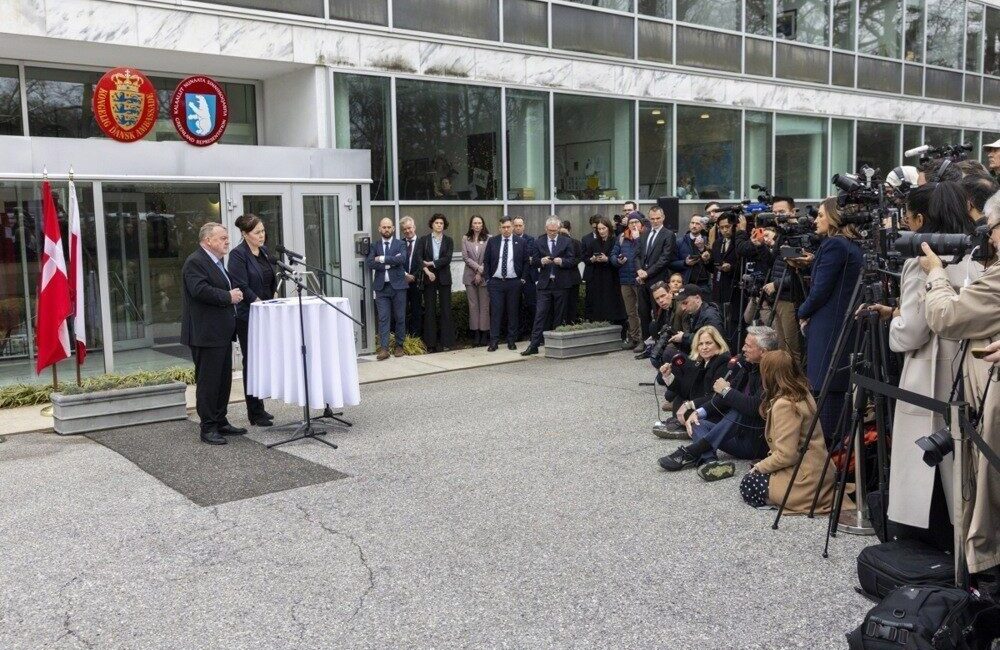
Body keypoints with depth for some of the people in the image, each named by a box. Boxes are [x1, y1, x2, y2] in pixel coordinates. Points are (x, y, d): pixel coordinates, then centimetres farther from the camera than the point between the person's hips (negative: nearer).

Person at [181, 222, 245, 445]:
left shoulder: (216, 262, 19)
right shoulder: (195, 262, -13)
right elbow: (199, 290, -27)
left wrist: (235, 293, 11)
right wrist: (228, 297, -19)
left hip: (222, 333, 10)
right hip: (206, 333, -10)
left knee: (224, 379, 15)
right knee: (208, 381, -4)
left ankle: (220, 422, 24)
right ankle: (208, 428, 2)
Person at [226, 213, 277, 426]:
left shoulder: (265, 251, 13)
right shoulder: (238, 255, -10)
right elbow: (242, 287, -16)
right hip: (248, 316, -7)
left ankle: (258, 408, 21)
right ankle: (255, 413, 5)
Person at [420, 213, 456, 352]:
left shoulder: (448, 241, 6)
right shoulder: (424, 239, 5)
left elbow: (447, 259, -7)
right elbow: (420, 258, -4)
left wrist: (431, 263, -10)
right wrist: (427, 271, -16)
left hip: (444, 278, 0)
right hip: (429, 278, 0)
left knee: (445, 309, 0)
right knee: (429, 310, 1)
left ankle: (446, 341, 4)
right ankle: (430, 343, 5)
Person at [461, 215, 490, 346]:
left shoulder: (489, 239, -1)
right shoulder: (465, 239, 7)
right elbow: (465, 257, 1)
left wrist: (480, 273, -9)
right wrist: (478, 268, -10)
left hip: (484, 276, -2)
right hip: (470, 276, 2)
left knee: (484, 305, -1)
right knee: (473, 305, 3)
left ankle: (484, 333, 3)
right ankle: (475, 333, 7)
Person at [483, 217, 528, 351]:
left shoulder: (520, 242, 3)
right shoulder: (492, 241, 4)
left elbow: (526, 262, 6)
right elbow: (486, 261, 7)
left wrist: (523, 279, 0)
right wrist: (488, 278, 1)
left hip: (514, 282, 0)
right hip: (495, 282, 0)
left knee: (512, 312, 5)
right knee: (495, 311, -3)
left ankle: (511, 341, 13)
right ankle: (494, 341, -1)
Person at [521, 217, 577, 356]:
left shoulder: (567, 242, 4)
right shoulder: (539, 242, 8)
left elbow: (572, 261, 0)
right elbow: (534, 261, 7)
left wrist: (561, 261, -18)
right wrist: (541, 261, -14)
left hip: (561, 284, 0)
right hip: (545, 283, 0)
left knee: (559, 316, 6)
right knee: (540, 314, -5)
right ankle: (533, 345, -7)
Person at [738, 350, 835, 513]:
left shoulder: (784, 405, -22)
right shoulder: (802, 394, 6)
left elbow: (786, 456, -22)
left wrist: (759, 467, -7)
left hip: (807, 478, -9)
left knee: (748, 487, -1)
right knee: (752, 479, 18)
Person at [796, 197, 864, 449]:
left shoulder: (833, 245, -13)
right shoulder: (852, 245, 15)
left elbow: (821, 290, -16)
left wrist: (803, 313, -1)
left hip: (828, 327, -9)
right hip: (848, 323, 9)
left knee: (824, 387, -5)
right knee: (840, 386, 13)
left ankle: (824, 444, -2)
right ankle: (840, 439, 19)